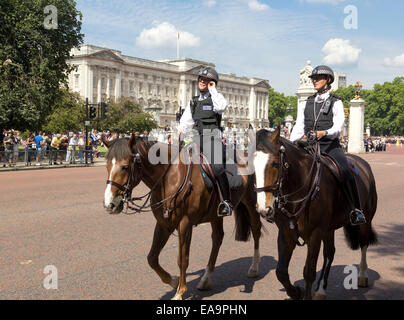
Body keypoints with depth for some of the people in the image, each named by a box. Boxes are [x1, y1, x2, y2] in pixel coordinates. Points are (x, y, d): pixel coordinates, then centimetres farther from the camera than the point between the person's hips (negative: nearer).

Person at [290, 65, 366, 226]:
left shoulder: (336, 102, 4)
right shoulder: (306, 104, 16)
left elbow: (338, 126, -10)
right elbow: (298, 128, 12)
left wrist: (324, 133, -31)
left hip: (331, 146, -4)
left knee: (346, 172, -27)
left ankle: (356, 210, -15)